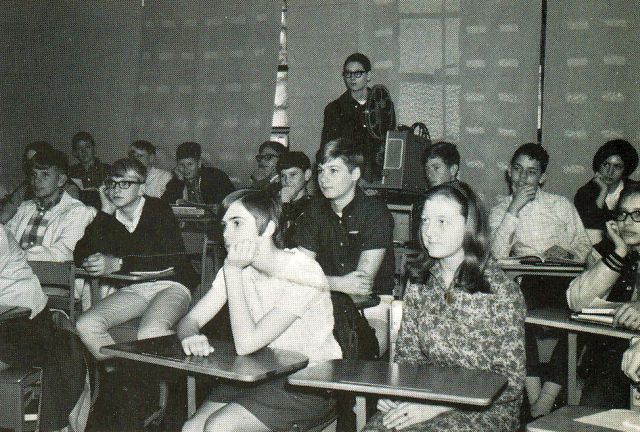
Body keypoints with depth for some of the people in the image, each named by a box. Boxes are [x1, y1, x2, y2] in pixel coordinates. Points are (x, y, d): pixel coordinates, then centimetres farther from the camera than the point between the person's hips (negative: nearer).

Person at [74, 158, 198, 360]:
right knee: (86, 325, -17)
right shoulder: (108, 218, 9)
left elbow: (175, 259, -19)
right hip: (133, 289, 6)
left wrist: (119, 264, -23)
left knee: (150, 333, -34)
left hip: (170, 285, -5)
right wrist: (106, 213, -6)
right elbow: (80, 257, -1)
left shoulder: (159, 210, -7)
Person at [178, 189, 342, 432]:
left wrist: (233, 271, -23)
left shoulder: (303, 273, -22)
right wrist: (191, 337, -23)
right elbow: (189, 321, 1)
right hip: (263, 375, 6)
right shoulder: (237, 268, 1)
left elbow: (246, 344, -27)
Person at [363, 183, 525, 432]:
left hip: (487, 409, -4)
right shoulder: (419, 282, 5)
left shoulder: (501, 291, -11)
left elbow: (510, 381, -12)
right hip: (428, 395, 4)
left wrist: (435, 405, -19)